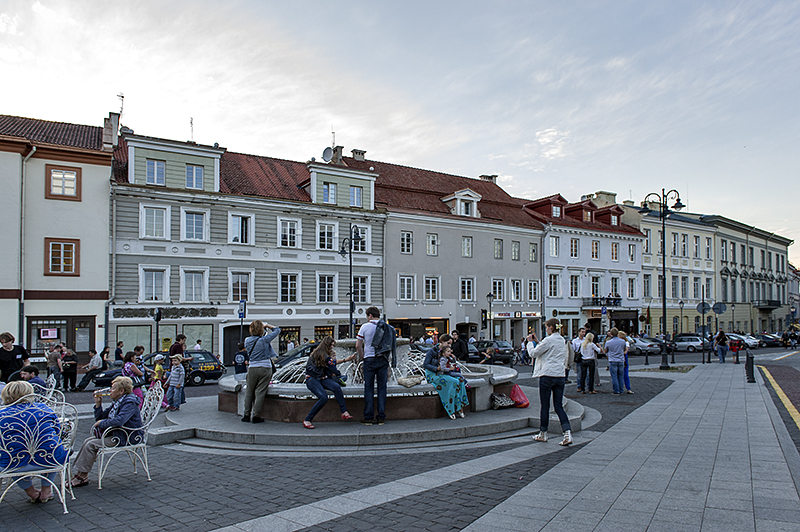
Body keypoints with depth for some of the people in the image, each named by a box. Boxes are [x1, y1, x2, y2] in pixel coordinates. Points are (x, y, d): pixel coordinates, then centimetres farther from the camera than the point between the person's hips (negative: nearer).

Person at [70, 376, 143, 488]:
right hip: (115, 434, 10)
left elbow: (119, 420, -34)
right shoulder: (117, 402, 14)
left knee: (91, 445, -14)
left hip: (125, 438, -10)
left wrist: (101, 423, -19)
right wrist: (98, 404, 4)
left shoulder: (129, 403, -17)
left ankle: (82, 477, -2)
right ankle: (79, 473, 5)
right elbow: (100, 418, 19)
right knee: (87, 441, 3)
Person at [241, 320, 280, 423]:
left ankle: (246, 415, 17)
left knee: (249, 392, 14)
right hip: (265, 368, -4)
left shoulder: (247, 340, 1)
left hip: (252, 368, 4)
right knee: (260, 393, 1)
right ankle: (256, 416, 3)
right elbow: (277, 330, -1)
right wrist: (266, 325, 9)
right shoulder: (264, 340, -12)